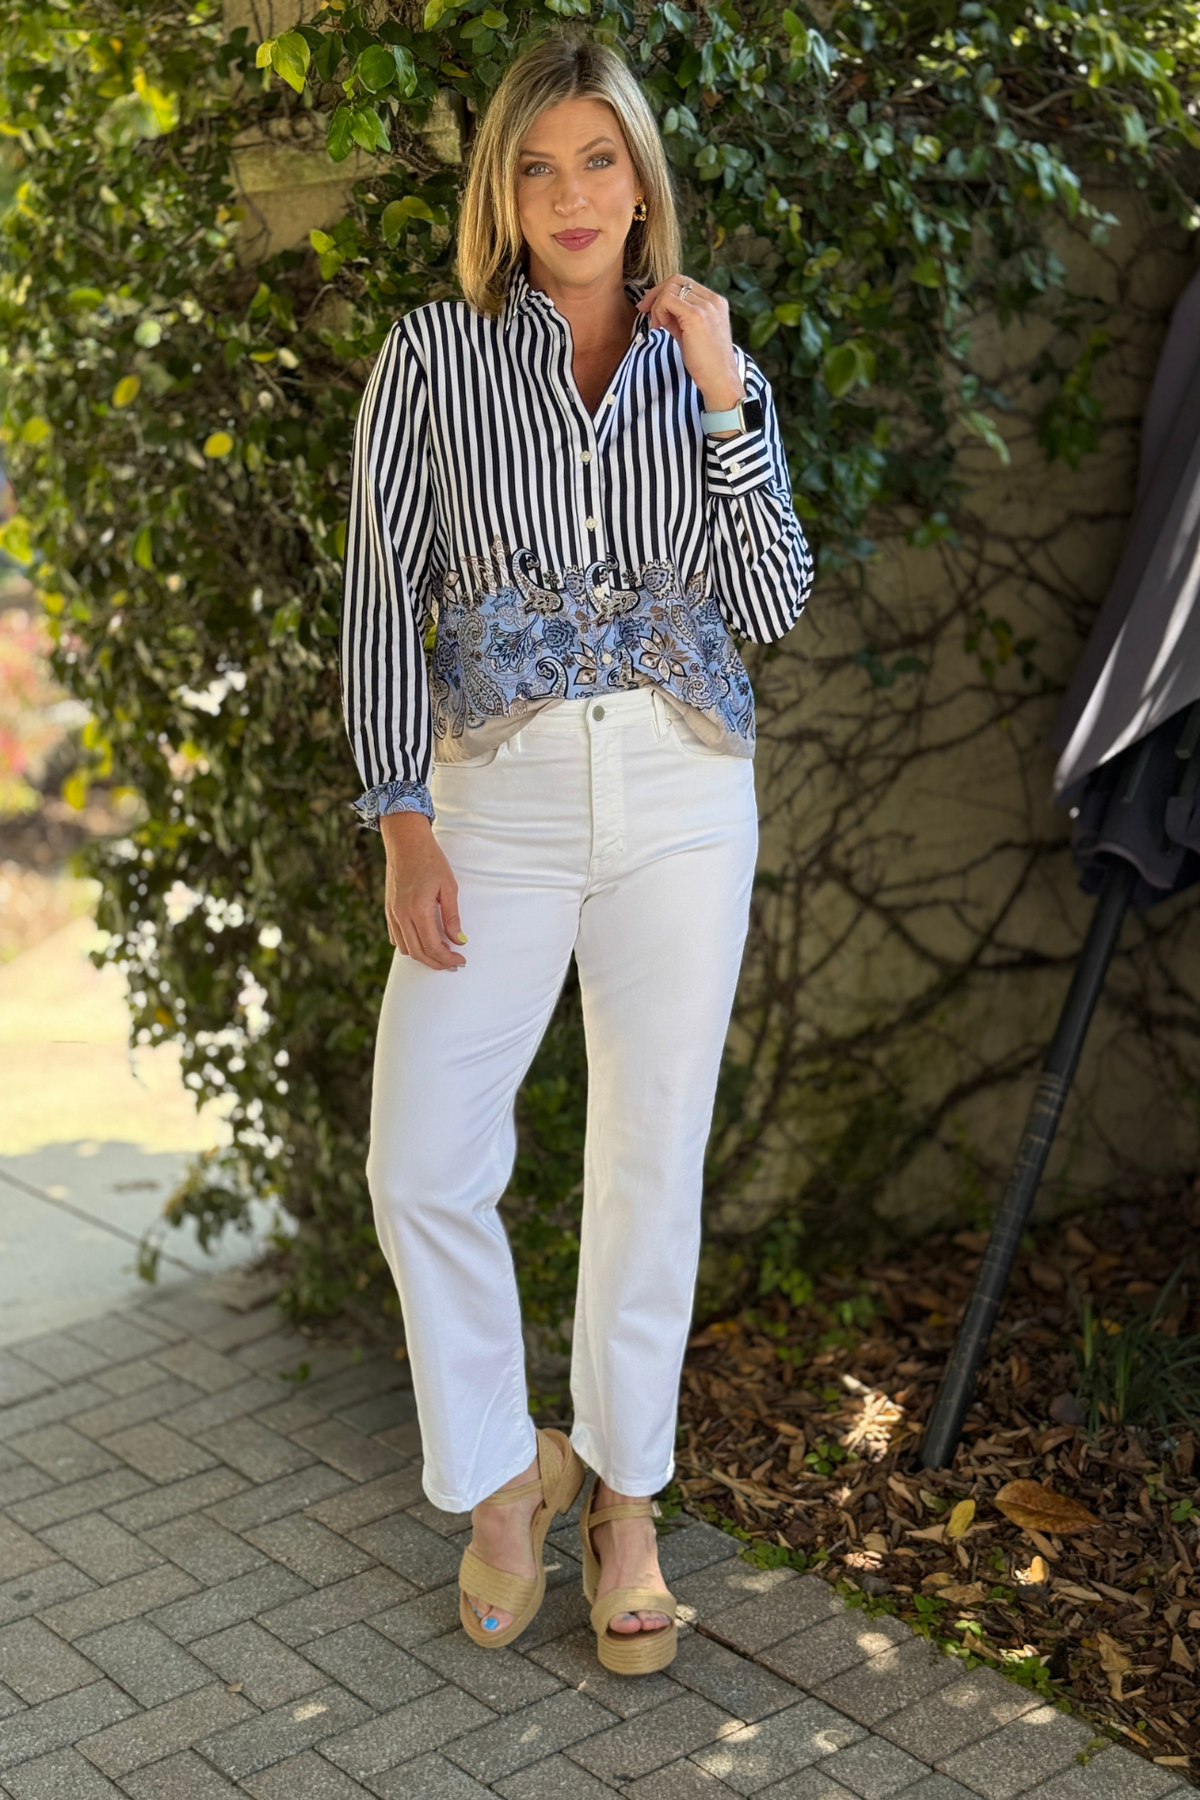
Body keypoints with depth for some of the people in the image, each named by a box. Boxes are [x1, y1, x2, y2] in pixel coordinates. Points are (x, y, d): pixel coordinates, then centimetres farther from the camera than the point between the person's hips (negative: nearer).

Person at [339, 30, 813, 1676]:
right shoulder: (434, 356, 4)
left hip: (683, 796, 1)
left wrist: (727, 393, -7)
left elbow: (773, 603, 1)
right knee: (424, 1166, -5)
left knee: (652, 1160, 6)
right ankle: (504, 1473, 19)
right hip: (498, 788, -1)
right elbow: (385, 596, 0)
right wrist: (403, 820, -8)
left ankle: (626, 1498, 24)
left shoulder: (704, 363, 9)